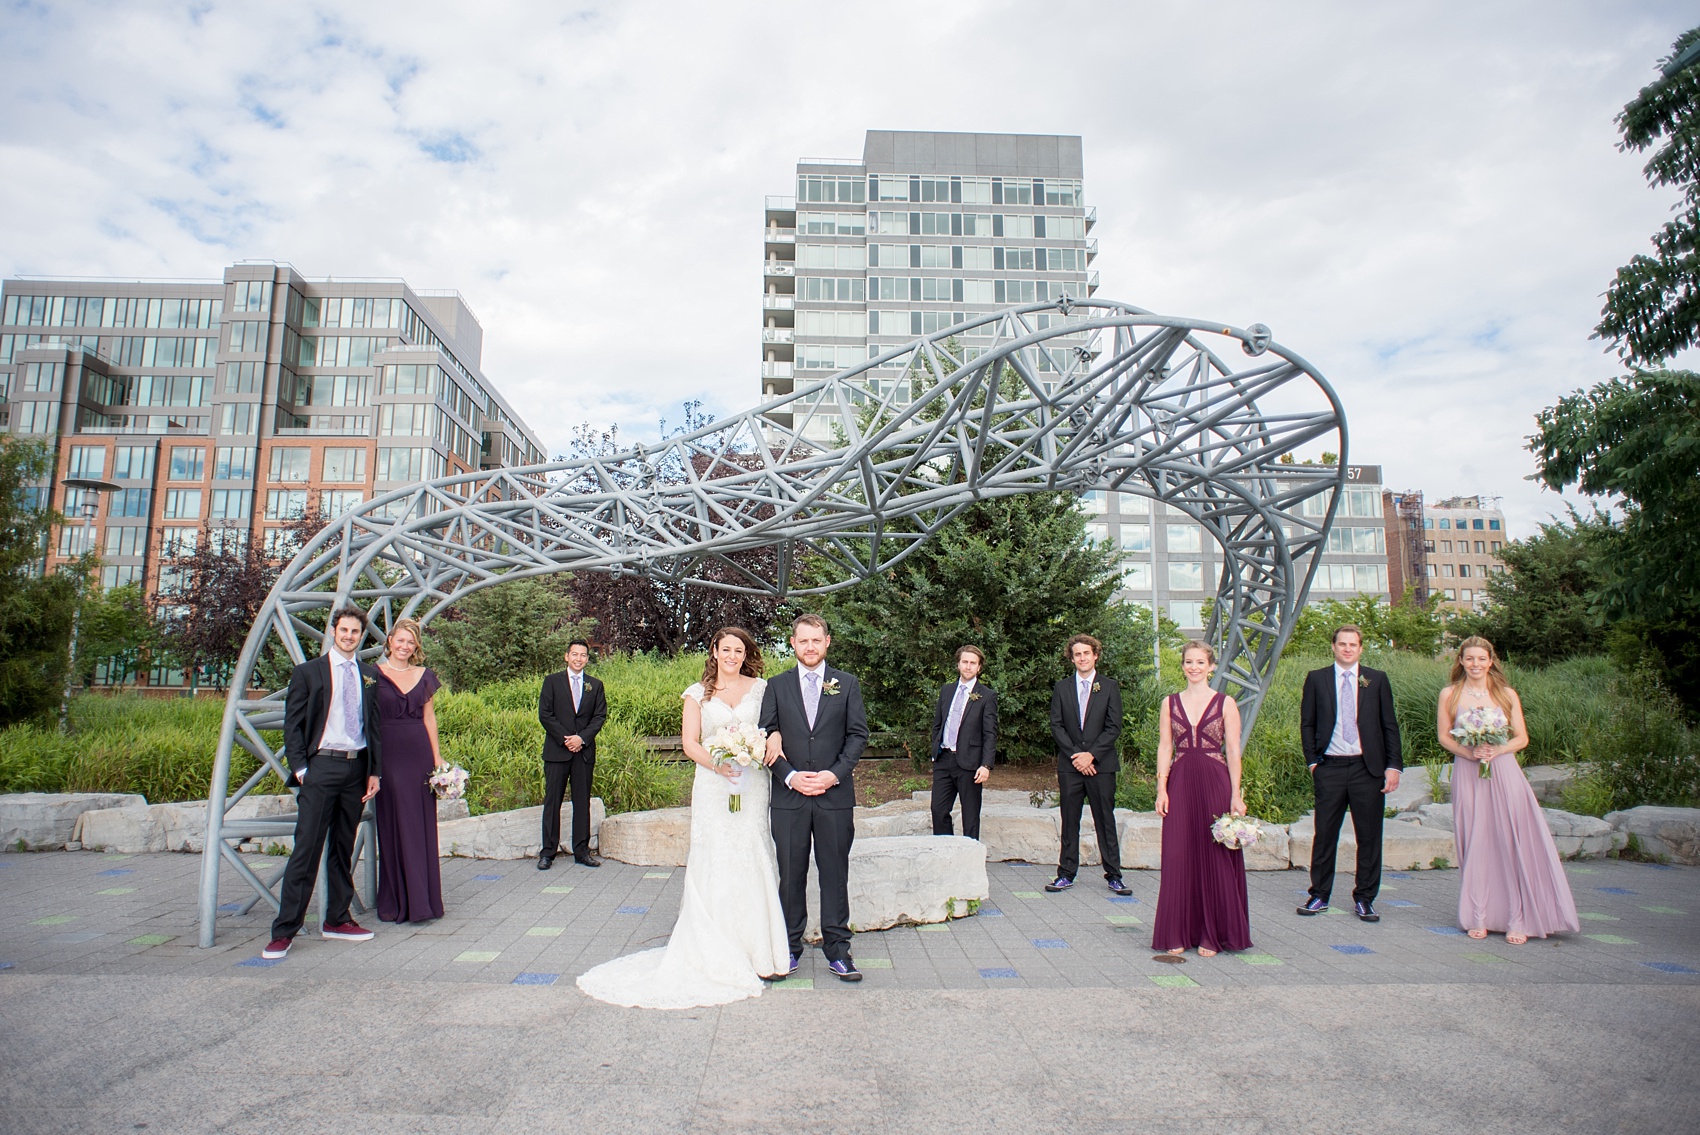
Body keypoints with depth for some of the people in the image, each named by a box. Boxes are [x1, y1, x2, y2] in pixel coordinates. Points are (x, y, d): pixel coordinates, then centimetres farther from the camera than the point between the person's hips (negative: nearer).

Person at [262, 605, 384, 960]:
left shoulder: (370, 675, 12)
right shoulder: (308, 672, 3)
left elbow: (376, 724, 12)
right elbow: (292, 723, 0)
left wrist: (375, 770, 6)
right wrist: (299, 768, -8)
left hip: (357, 767, 4)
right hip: (321, 765, -4)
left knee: (344, 849, 11)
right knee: (306, 849, -6)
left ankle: (337, 919, 21)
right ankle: (284, 930, 2)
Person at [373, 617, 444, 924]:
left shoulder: (423, 676, 11)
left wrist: (437, 756, 7)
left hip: (419, 752, 3)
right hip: (388, 753, -3)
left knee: (421, 825, 5)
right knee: (392, 825, 2)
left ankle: (421, 898, 14)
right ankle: (395, 901, 12)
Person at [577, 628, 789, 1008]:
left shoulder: (761, 688, 9)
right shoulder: (697, 693, 7)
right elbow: (690, 742, 1)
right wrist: (718, 764, -16)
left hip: (752, 787, 0)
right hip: (713, 788, 0)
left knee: (752, 862, -2)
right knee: (713, 865, -2)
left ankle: (754, 948, 10)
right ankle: (716, 953, 6)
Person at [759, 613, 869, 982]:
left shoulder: (847, 684, 6)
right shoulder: (777, 686, 7)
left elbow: (858, 734, 2)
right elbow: (767, 737, 3)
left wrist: (834, 774, -10)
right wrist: (790, 776, -10)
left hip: (835, 796, 0)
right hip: (788, 796, 1)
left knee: (835, 875, 5)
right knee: (790, 875, 7)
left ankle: (837, 949, 16)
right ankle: (790, 947, 20)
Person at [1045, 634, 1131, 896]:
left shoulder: (1109, 687, 3)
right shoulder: (1062, 688, 8)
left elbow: (1114, 727, -2)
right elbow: (1056, 725, 3)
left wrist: (1091, 754, -11)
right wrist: (1075, 755, -8)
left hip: (1101, 764, -1)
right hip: (1069, 765, 2)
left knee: (1106, 820, 3)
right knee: (1069, 821, 6)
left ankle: (1114, 875, 12)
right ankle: (1066, 874, 13)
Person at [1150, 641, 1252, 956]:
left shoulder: (1225, 703, 2)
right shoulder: (1170, 703, 8)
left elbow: (1233, 751, -1)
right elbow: (1164, 747, 6)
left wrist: (1236, 794, -7)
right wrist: (1161, 788, -2)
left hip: (1214, 783, -2)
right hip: (1180, 784, 2)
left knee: (1215, 858, 2)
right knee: (1178, 857, 2)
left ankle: (1211, 934, 14)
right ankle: (1179, 933, 13)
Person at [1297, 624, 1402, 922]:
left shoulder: (1377, 680, 7)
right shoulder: (1316, 679, 5)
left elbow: (1390, 726, 6)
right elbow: (1307, 724, 8)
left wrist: (1393, 765, -1)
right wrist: (1312, 761, 0)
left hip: (1368, 768, 1)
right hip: (1329, 767, 0)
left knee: (1369, 836, 6)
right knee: (1325, 834, 5)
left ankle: (1365, 898, 18)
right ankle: (1319, 895, 16)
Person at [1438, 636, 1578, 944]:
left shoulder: (1507, 695, 6)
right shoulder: (1450, 694, 4)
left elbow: (1522, 738, 5)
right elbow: (1444, 736, 3)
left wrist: (1497, 750, -12)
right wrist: (1469, 752, -13)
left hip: (1504, 772, 1)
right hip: (1468, 775, 0)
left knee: (1513, 843, -2)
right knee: (1475, 845, 3)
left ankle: (1517, 920, 7)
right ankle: (1477, 918, 12)